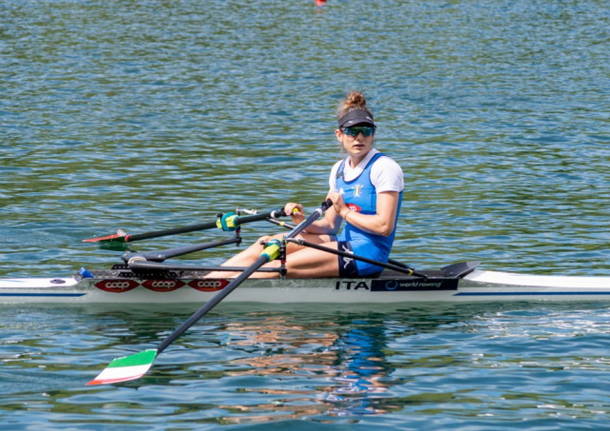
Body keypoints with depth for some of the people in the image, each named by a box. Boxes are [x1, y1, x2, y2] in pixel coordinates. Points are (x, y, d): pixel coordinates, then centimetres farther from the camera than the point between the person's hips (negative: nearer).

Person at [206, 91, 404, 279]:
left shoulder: (384, 168, -9)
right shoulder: (339, 169, 14)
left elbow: (384, 226, -18)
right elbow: (330, 225, 13)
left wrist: (345, 211, -9)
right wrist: (304, 222, -7)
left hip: (369, 252, -8)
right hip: (346, 244, 8)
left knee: (284, 265, -18)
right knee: (267, 244, -2)